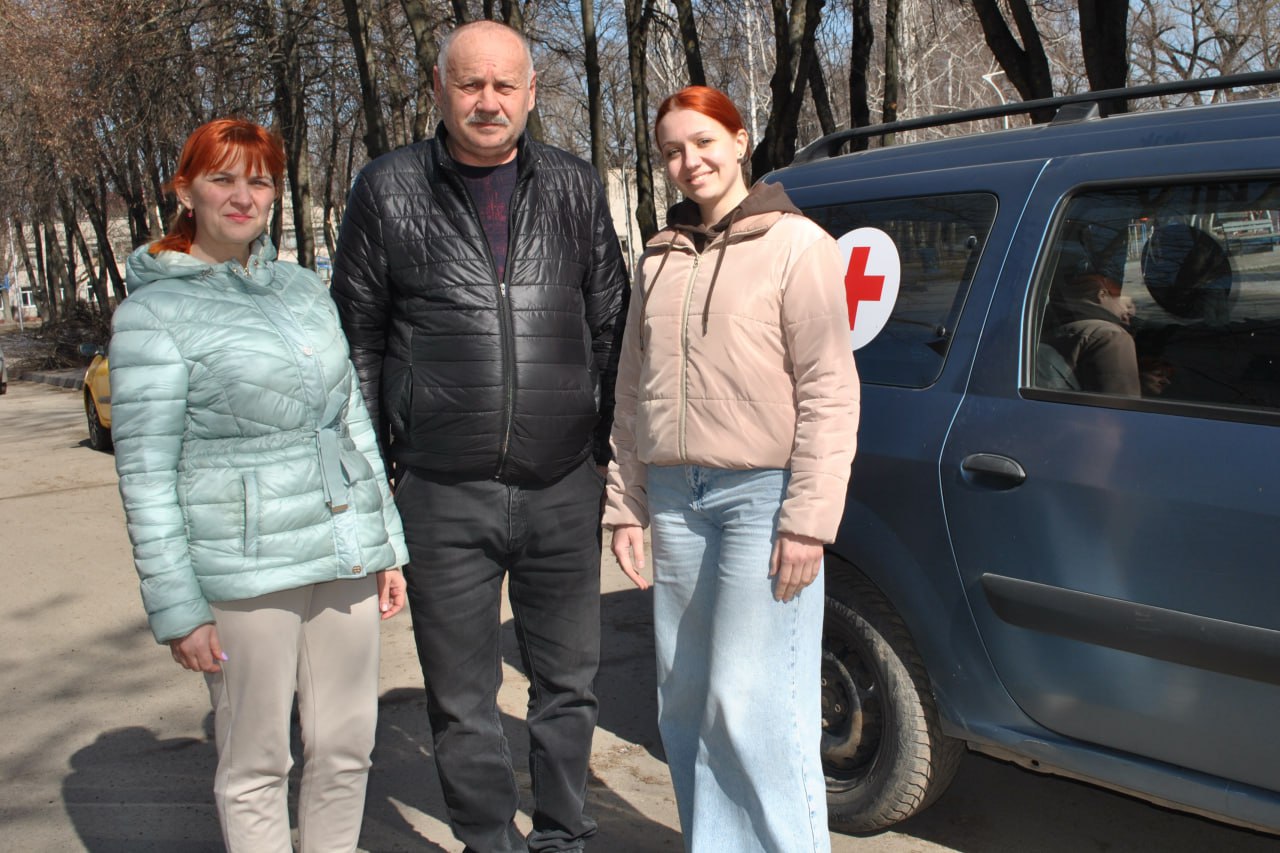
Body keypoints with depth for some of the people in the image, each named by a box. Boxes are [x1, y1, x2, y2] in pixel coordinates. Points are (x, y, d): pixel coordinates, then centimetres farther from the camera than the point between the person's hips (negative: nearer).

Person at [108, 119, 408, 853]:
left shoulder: (305, 288, 13)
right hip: (243, 570, -5)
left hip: (346, 553, 5)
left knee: (347, 746, 11)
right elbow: (145, 473, -6)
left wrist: (388, 544, 14)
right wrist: (176, 607, -9)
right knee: (255, 764, 6)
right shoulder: (154, 312, -3)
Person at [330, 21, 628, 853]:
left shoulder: (575, 187, 7)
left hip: (564, 489, 2)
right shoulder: (389, 190, 2)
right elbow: (358, 339, 5)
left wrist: (612, 452, 8)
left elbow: (611, 330, 11)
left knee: (568, 681, 14)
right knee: (462, 699, 10)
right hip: (444, 498, -1)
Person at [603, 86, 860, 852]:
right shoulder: (661, 258, 15)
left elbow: (829, 390, -8)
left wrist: (807, 518, -14)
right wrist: (626, 507, 11)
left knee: (753, 704, -6)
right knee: (686, 702, 11)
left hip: (762, 494, -6)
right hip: (677, 498, 6)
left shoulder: (795, 244, -2)